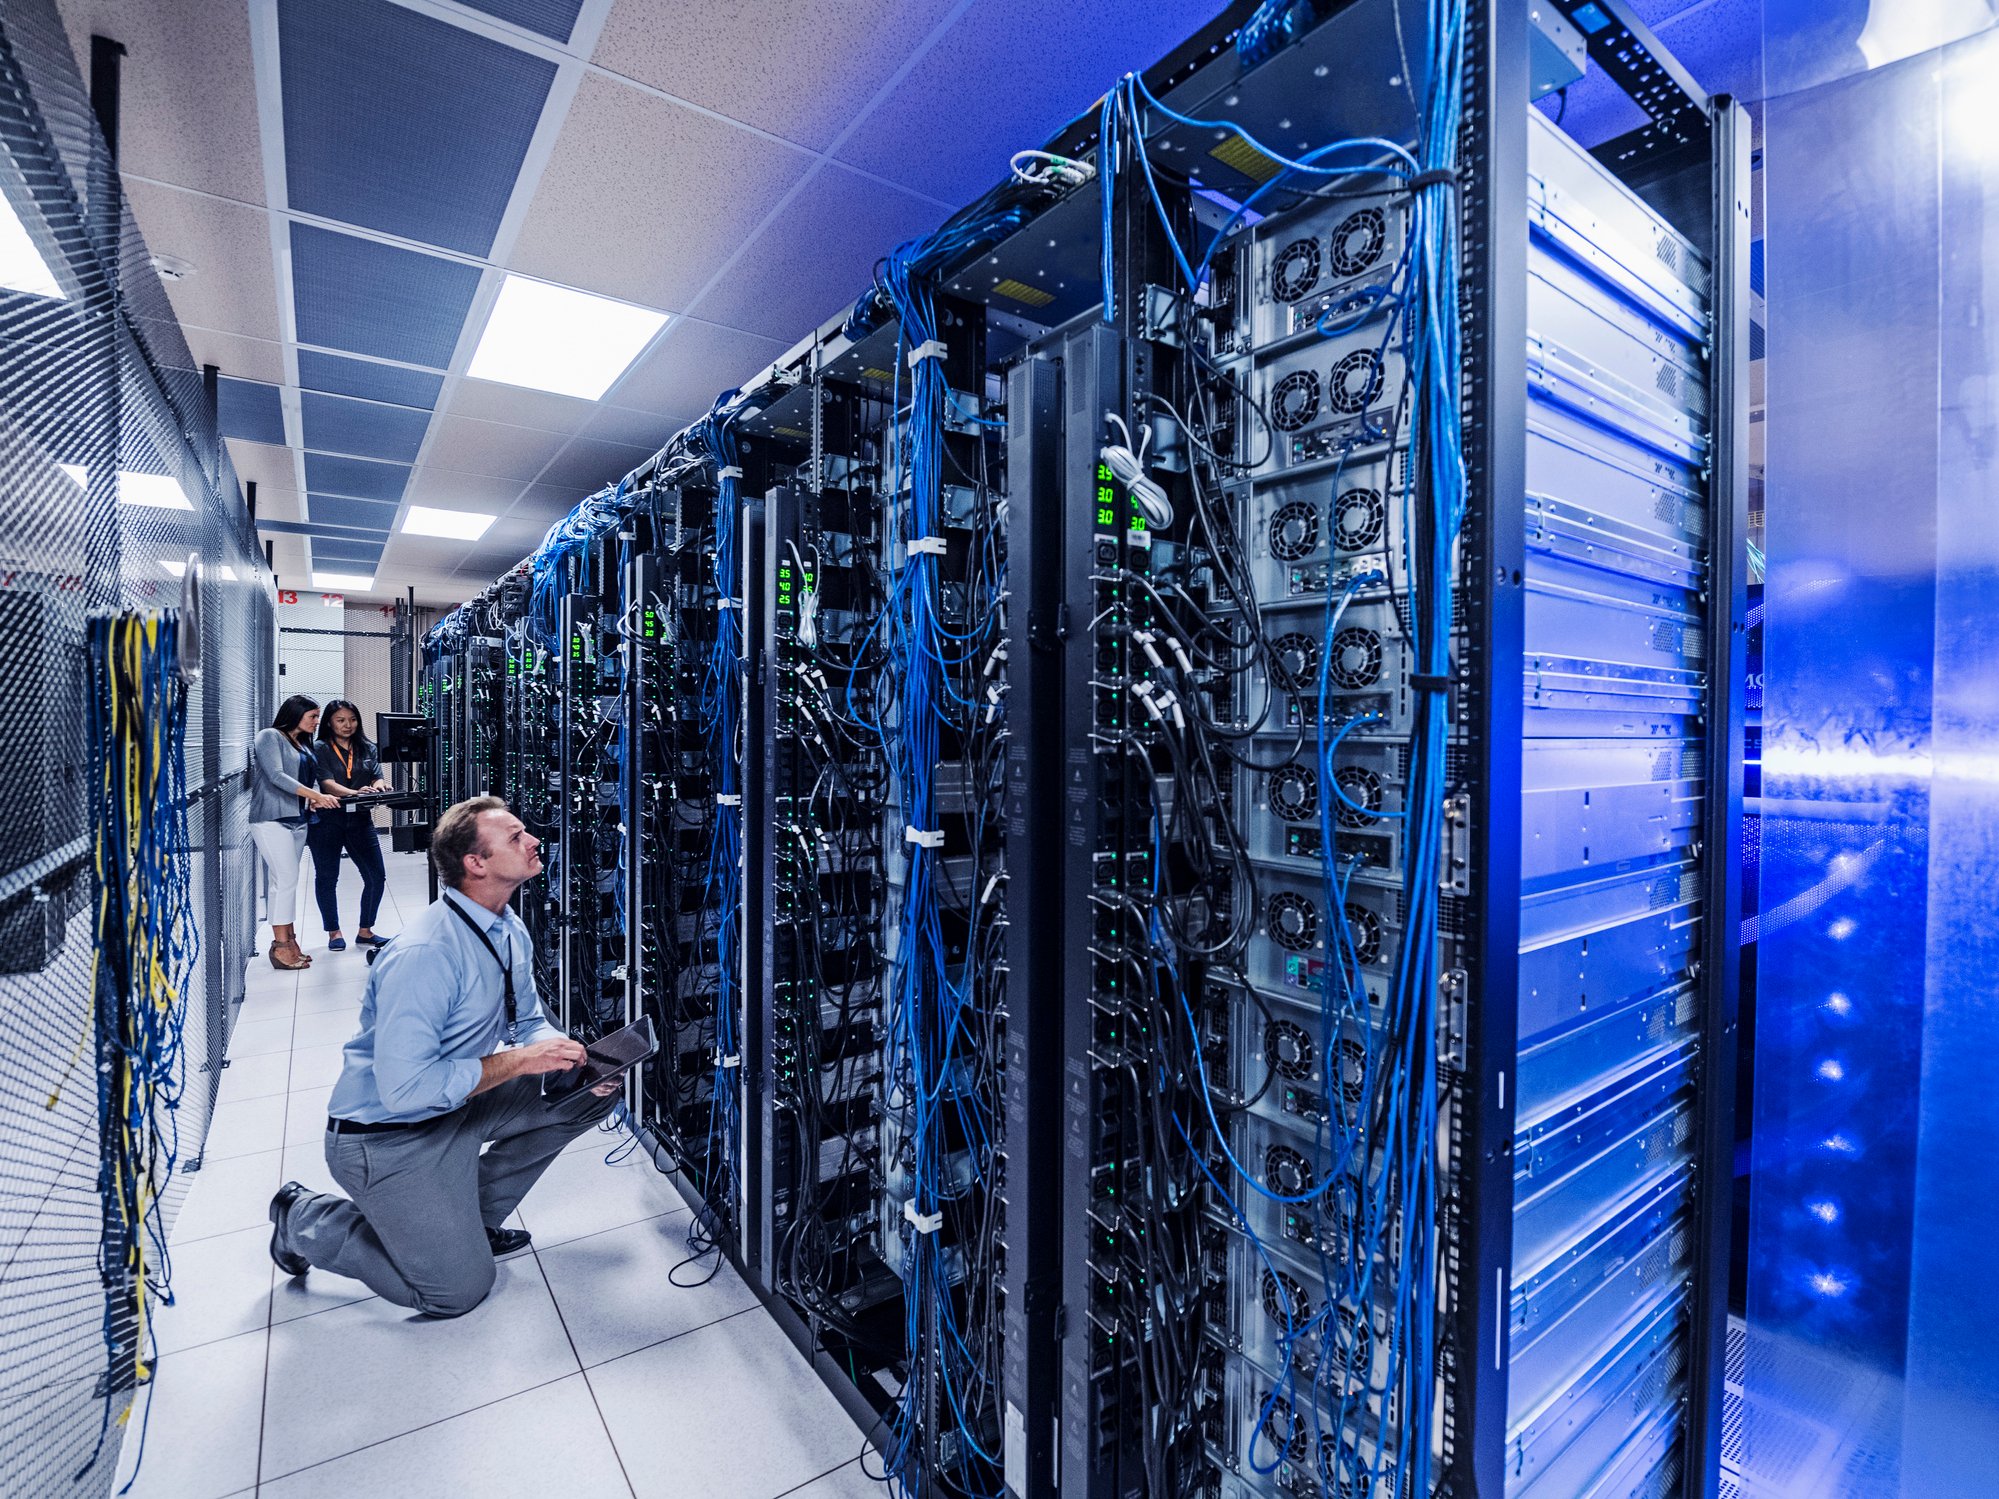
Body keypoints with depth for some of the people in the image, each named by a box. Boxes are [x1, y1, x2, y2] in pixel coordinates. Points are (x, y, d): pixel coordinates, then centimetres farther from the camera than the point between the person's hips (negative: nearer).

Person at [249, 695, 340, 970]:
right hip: (272, 819, -8)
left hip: (297, 820, 8)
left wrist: (315, 800, -7)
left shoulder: (303, 745, 18)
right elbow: (276, 776, -16)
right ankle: (281, 947, -8)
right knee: (287, 879, -12)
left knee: (286, 881, 9)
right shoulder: (269, 737, -5)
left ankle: (287, 941, 12)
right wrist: (316, 796, -22)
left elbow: (312, 778, 15)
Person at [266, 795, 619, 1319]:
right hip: (386, 1135, -8)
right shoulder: (424, 955, -29)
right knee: (459, 1290, -5)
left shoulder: (510, 932, -1)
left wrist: (576, 1058, -11)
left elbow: (528, 1022, 8)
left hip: (460, 1105, 8)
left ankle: (472, 1213, 14)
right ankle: (305, 1219, 15)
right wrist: (518, 1060, -25)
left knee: (594, 1090, -4)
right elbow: (404, 1088, -31)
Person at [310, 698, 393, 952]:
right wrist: (356, 793, -33)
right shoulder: (320, 750, -2)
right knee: (327, 878, 7)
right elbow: (328, 784, -15)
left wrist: (379, 786, -25)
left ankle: (365, 931, 16)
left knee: (377, 877, 1)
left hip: (359, 819, 3)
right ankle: (334, 933, 20)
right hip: (327, 820, -3)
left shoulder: (367, 748, 10)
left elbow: (377, 778, 0)